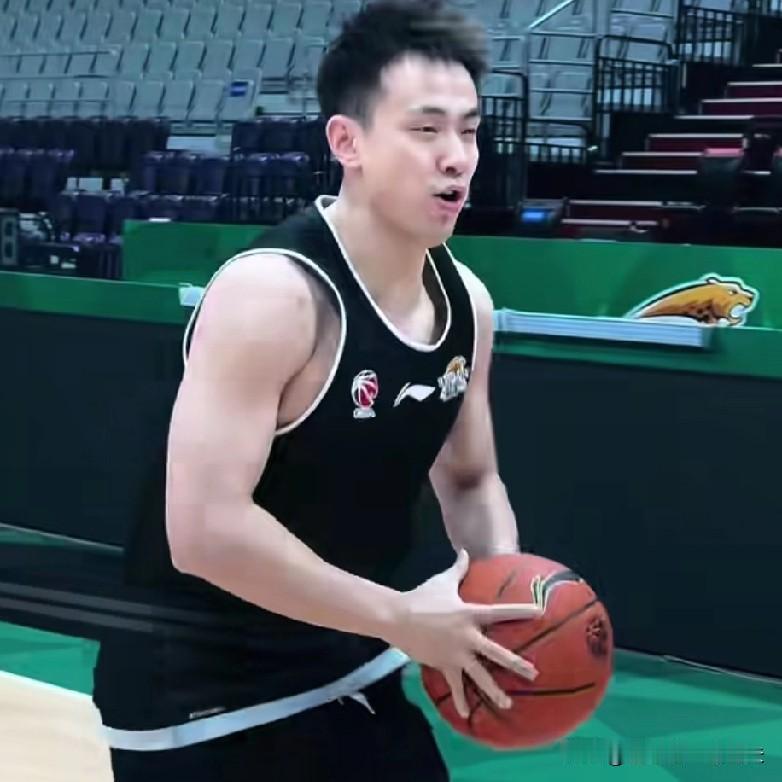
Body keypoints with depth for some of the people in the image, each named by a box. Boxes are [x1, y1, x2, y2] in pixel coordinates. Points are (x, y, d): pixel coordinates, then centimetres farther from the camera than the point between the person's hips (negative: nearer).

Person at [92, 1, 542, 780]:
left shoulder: (465, 301, 0)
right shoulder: (270, 294, -24)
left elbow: (470, 480, 13)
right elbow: (205, 530, -30)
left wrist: (504, 598, -8)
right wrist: (403, 618, -24)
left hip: (350, 677, 7)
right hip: (199, 701, -7)